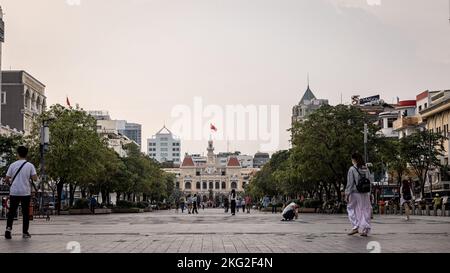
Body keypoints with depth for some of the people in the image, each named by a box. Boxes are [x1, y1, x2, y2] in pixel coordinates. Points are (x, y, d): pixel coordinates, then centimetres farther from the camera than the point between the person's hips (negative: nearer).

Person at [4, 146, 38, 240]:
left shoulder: (13, 165, 0)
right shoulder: (30, 165, -3)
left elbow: (7, 179, 1)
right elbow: (35, 178, -9)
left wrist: (10, 183, 23)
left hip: (14, 192, 1)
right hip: (26, 192, -1)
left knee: (12, 211, 10)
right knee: (26, 212, 8)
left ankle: (8, 228, -9)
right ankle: (25, 232, 9)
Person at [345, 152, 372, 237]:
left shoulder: (352, 169, -8)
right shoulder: (366, 169, 7)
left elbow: (350, 183, -9)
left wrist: (347, 194, -4)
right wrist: (369, 193, 15)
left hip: (355, 193, -5)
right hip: (365, 194, 5)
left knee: (351, 209, 10)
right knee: (365, 211, 9)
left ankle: (355, 227, 1)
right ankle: (365, 230, 7)